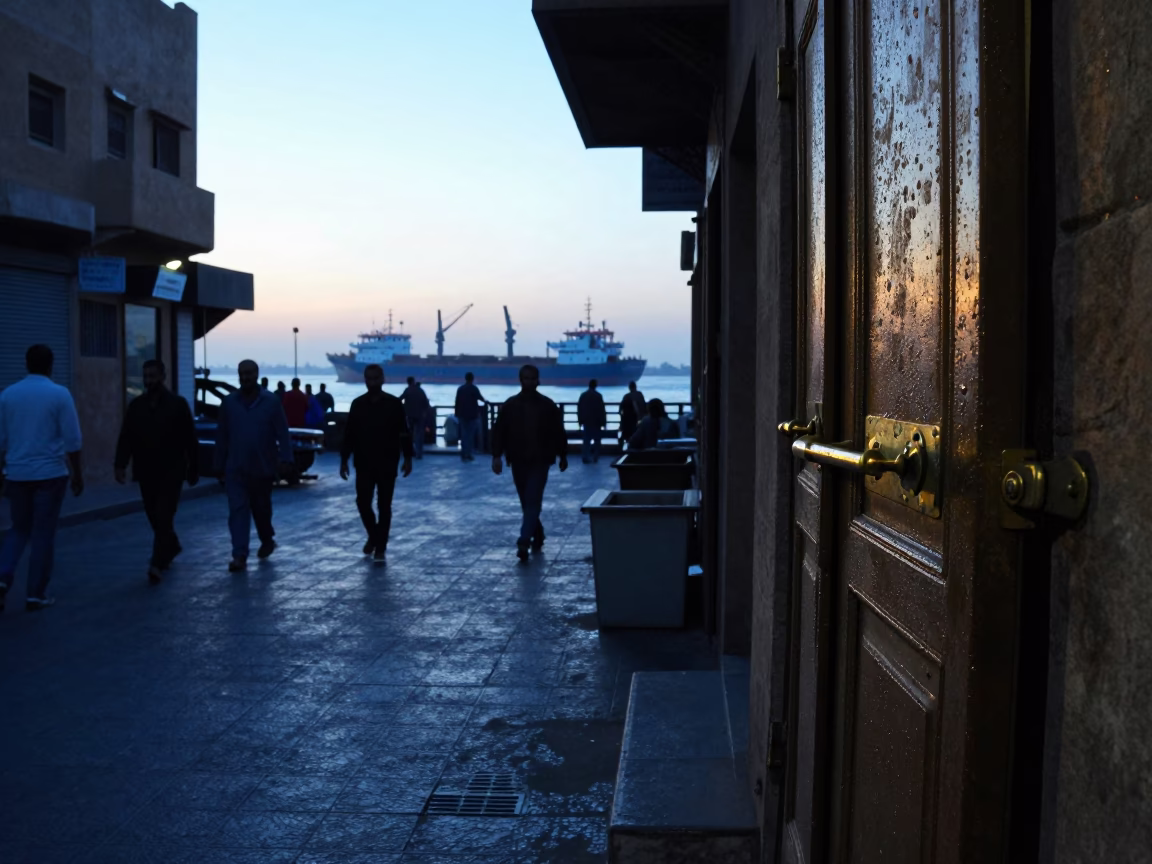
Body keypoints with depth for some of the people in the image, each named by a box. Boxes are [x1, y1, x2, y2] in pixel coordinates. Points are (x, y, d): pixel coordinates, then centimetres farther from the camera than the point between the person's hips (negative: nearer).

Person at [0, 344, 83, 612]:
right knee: (43, 533, 5)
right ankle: (36, 594, 8)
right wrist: (77, 473, 1)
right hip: (49, 474, -3)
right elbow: (72, 440, -8)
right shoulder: (59, 394, -8)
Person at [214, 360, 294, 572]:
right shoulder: (229, 402, 2)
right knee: (237, 510, -7)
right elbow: (222, 435, 6)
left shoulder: (271, 401, -5)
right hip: (235, 469, 1)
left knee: (261, 508, 15)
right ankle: (239, 555, -9)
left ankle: (267, 541, 39)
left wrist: (286, 458, -17)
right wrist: (220, 464, 6)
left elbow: (282, 433, -8)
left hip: (262, 468, -1)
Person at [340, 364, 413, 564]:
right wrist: (344, 460, 3)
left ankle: (380, 548, 8)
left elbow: (404, 433, -2)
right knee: (363, 503, 3)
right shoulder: (357, 404, 3)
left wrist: (407, 459, -5)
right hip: (364, 464, 2)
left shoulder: (394, 404, -4)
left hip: (387, 465, -2)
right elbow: (349, 434, 6)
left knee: (384, 506, 1)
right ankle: (373, 536, 29)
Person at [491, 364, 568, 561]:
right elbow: (499, 431, 1)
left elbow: (559, 432, 6)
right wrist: (497, 456, -7)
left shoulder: (547, 405, 0)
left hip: (539, 461, -3)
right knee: (528, 503, 13)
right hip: (518, 461, 3)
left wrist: (563, 456, 8)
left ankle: (524, 543, -19)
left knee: (532, 502, -11)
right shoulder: (510, 405, 3)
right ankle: (537, 536, 31)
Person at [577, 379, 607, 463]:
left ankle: (586, 457, 0)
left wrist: (580, 420, 12)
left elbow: (579, 408, 5)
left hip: (586, 421, 3)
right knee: (596, 439, 8)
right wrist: (603, 421, -5)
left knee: (586, 439, 6)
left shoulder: (583, 395, 3)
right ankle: (595, 457, 5)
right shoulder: (598, 395, -9)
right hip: (596, 421, -3)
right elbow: (601, 409, -11)